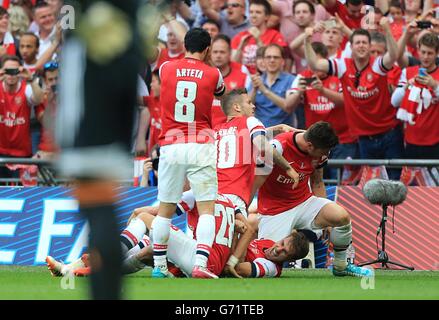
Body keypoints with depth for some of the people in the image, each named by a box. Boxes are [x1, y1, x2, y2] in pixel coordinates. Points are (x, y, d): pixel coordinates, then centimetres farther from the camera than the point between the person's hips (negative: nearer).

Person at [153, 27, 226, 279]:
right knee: (207, 209, -2)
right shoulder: (212, 74, 1)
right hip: (201, 146, -2)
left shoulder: (166, 69, 5)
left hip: (171, 147, 2)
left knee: (165, 210, 11)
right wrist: (206, 62, 30)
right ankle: (200, 263, -18)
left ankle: (160, 266, 14)